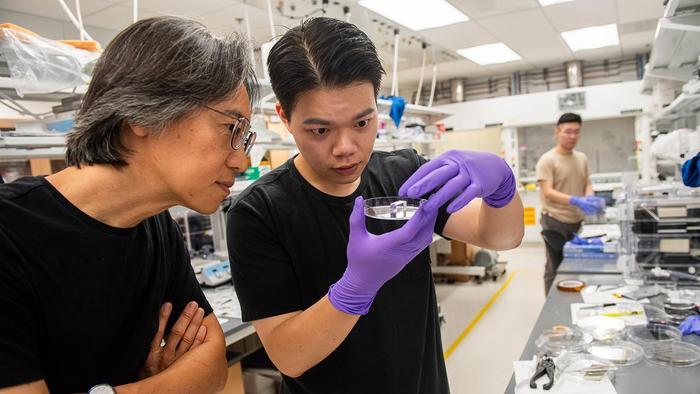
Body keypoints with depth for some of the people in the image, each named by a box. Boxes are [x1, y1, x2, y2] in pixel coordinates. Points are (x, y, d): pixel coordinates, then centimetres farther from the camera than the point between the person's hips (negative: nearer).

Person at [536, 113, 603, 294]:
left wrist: (589, 197, -7)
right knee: (555, 269, 2)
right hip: (556, 222, -6)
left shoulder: (582, 158, 9)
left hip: (577, 221, 6)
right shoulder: (547, 160, -12)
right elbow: (547, 192, -19)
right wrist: (575, 201, -33)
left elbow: (586, 184, 17)